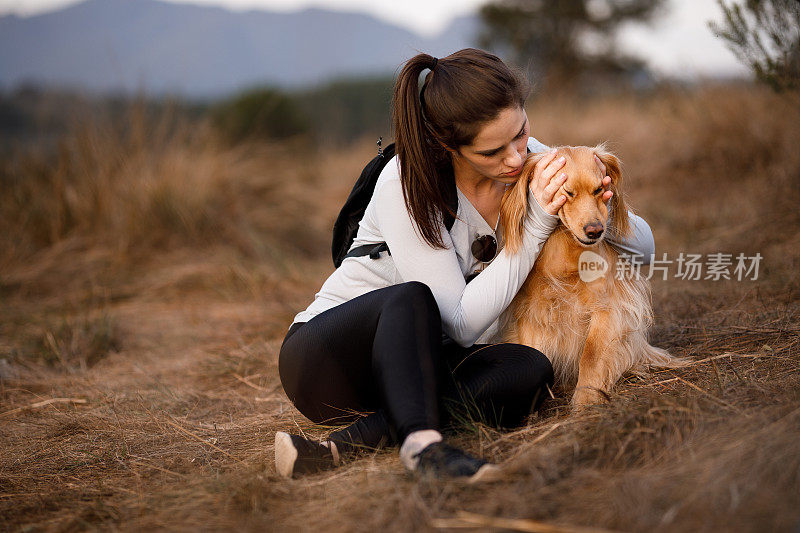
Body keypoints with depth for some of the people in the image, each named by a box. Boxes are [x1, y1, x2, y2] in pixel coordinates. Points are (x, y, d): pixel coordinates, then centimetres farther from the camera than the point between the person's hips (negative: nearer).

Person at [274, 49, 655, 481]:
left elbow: (643, 246, 1)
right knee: (411, 297, -36)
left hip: (415, 364, 5)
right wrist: (536, 224, -28)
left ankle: (344, 446, -34)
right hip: (326, 358, -5)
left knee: (531, 369, -27)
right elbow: (461, 322, -27)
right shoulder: (406, 184, -23)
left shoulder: (529, 159, -6)